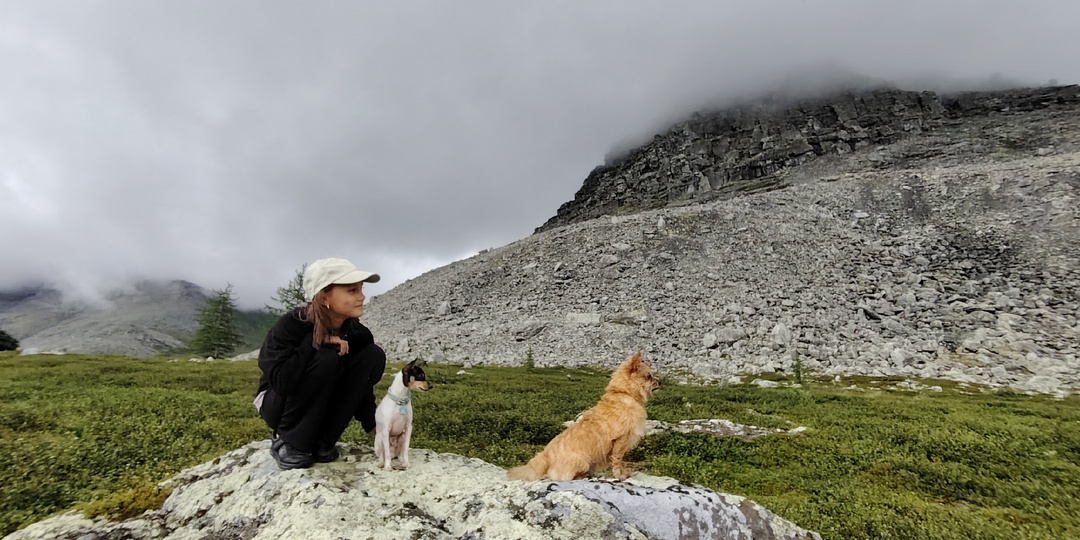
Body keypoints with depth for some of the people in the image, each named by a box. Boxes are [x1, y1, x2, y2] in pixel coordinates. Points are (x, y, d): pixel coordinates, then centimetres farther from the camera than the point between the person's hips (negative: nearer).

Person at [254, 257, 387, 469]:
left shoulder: (358, 334, -12)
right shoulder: (291, 326, -25)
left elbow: (361, 384, -1)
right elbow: (281, 381, -37)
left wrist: (372, 424, -7)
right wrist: (315, 341, -31)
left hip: (323, 407, 5)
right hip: (279, 405, -5)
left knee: (373, 355, -18)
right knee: (325, 358, -33)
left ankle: (323, 441, -9)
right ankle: (287, 442, -12)